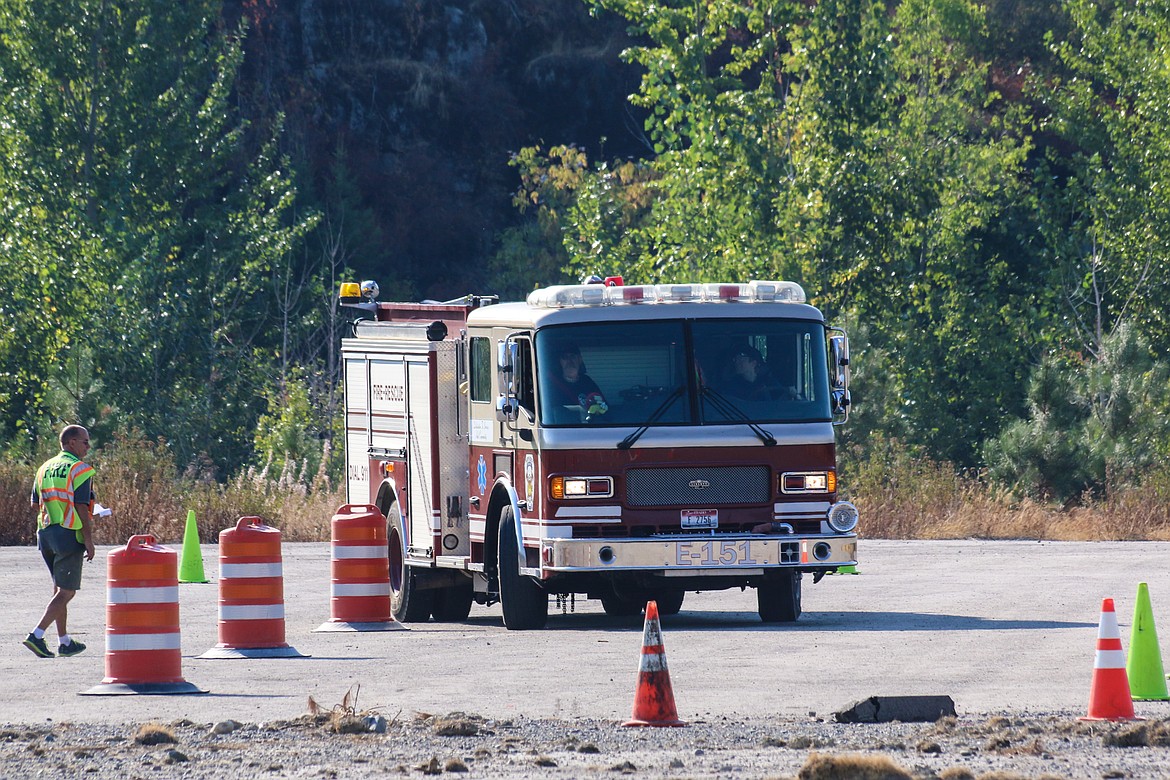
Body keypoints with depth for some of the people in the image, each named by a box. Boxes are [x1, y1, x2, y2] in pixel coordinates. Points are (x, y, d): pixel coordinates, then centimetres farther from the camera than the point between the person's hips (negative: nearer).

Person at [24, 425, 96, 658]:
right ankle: (36, 636, -17)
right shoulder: (80, 470, -9)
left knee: (59, 589, 18)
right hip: (69, 535, -8)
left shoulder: (44, 469, 14)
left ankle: (64, 641, 22)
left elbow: (35, 505, 14)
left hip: (45, 534, 8)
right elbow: (82, 507, -15)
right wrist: (89, 541, -13)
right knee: (66, 592, -5)